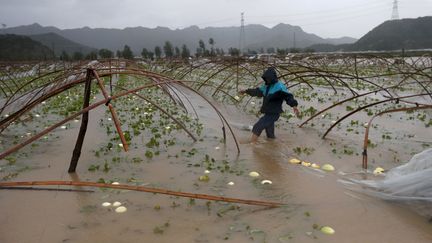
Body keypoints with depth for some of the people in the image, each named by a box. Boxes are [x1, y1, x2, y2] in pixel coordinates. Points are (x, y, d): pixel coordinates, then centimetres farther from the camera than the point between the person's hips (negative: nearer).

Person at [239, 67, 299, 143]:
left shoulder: (279, 87, -15)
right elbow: (257, 91, 26)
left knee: (257, 128, -14)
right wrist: (246, 91, 35)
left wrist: (294, 106, -42)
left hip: (273, 114, -8)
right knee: (270, 135, 17)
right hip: (267, 113, 8)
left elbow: (288, 96, -25)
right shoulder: (266, 86, 11)